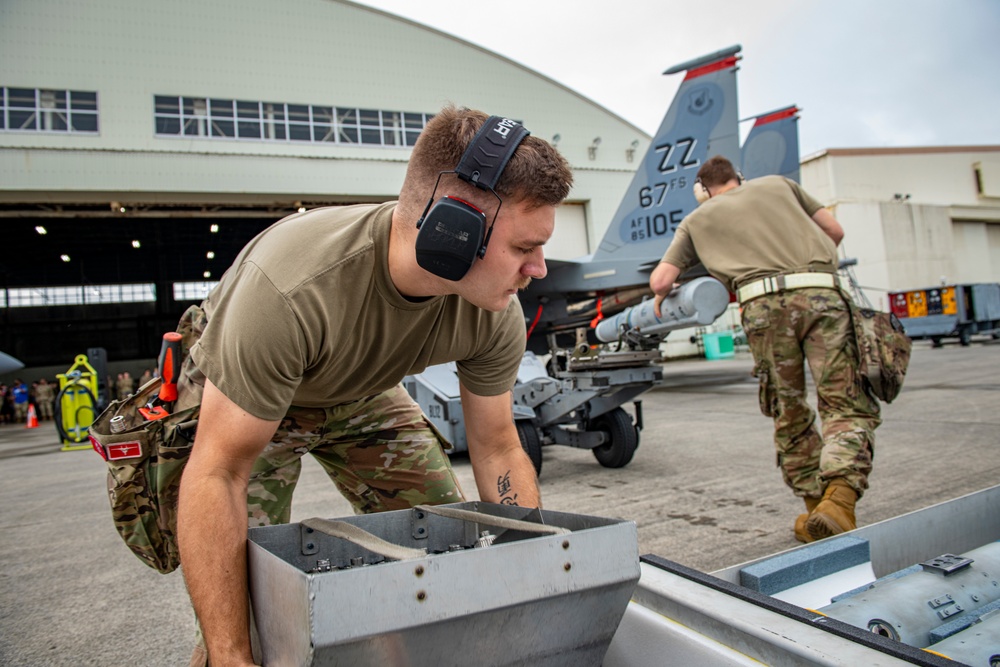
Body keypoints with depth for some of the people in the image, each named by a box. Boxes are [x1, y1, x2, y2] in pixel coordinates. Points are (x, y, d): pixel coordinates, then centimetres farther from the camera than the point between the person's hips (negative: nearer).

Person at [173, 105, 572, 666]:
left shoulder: (496, 316, -25)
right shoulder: (291, 285, -43)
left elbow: (498, 451, -12)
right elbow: (217, 474, -36)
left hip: (365, 393, 4)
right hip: (235, 399, -4)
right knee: (244, 604, -15)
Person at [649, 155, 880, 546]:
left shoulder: (697, 220, 24)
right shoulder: (777, 184, 30)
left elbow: (660, 280, 15)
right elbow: (835, 230, 28)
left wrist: (661, 298, 38)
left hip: (765, 301, -1)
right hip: (822, 293, 1)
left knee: (790, 415, 13)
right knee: (847, 406, 0)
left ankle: (816, 506, 17)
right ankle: (839, 498, -21)